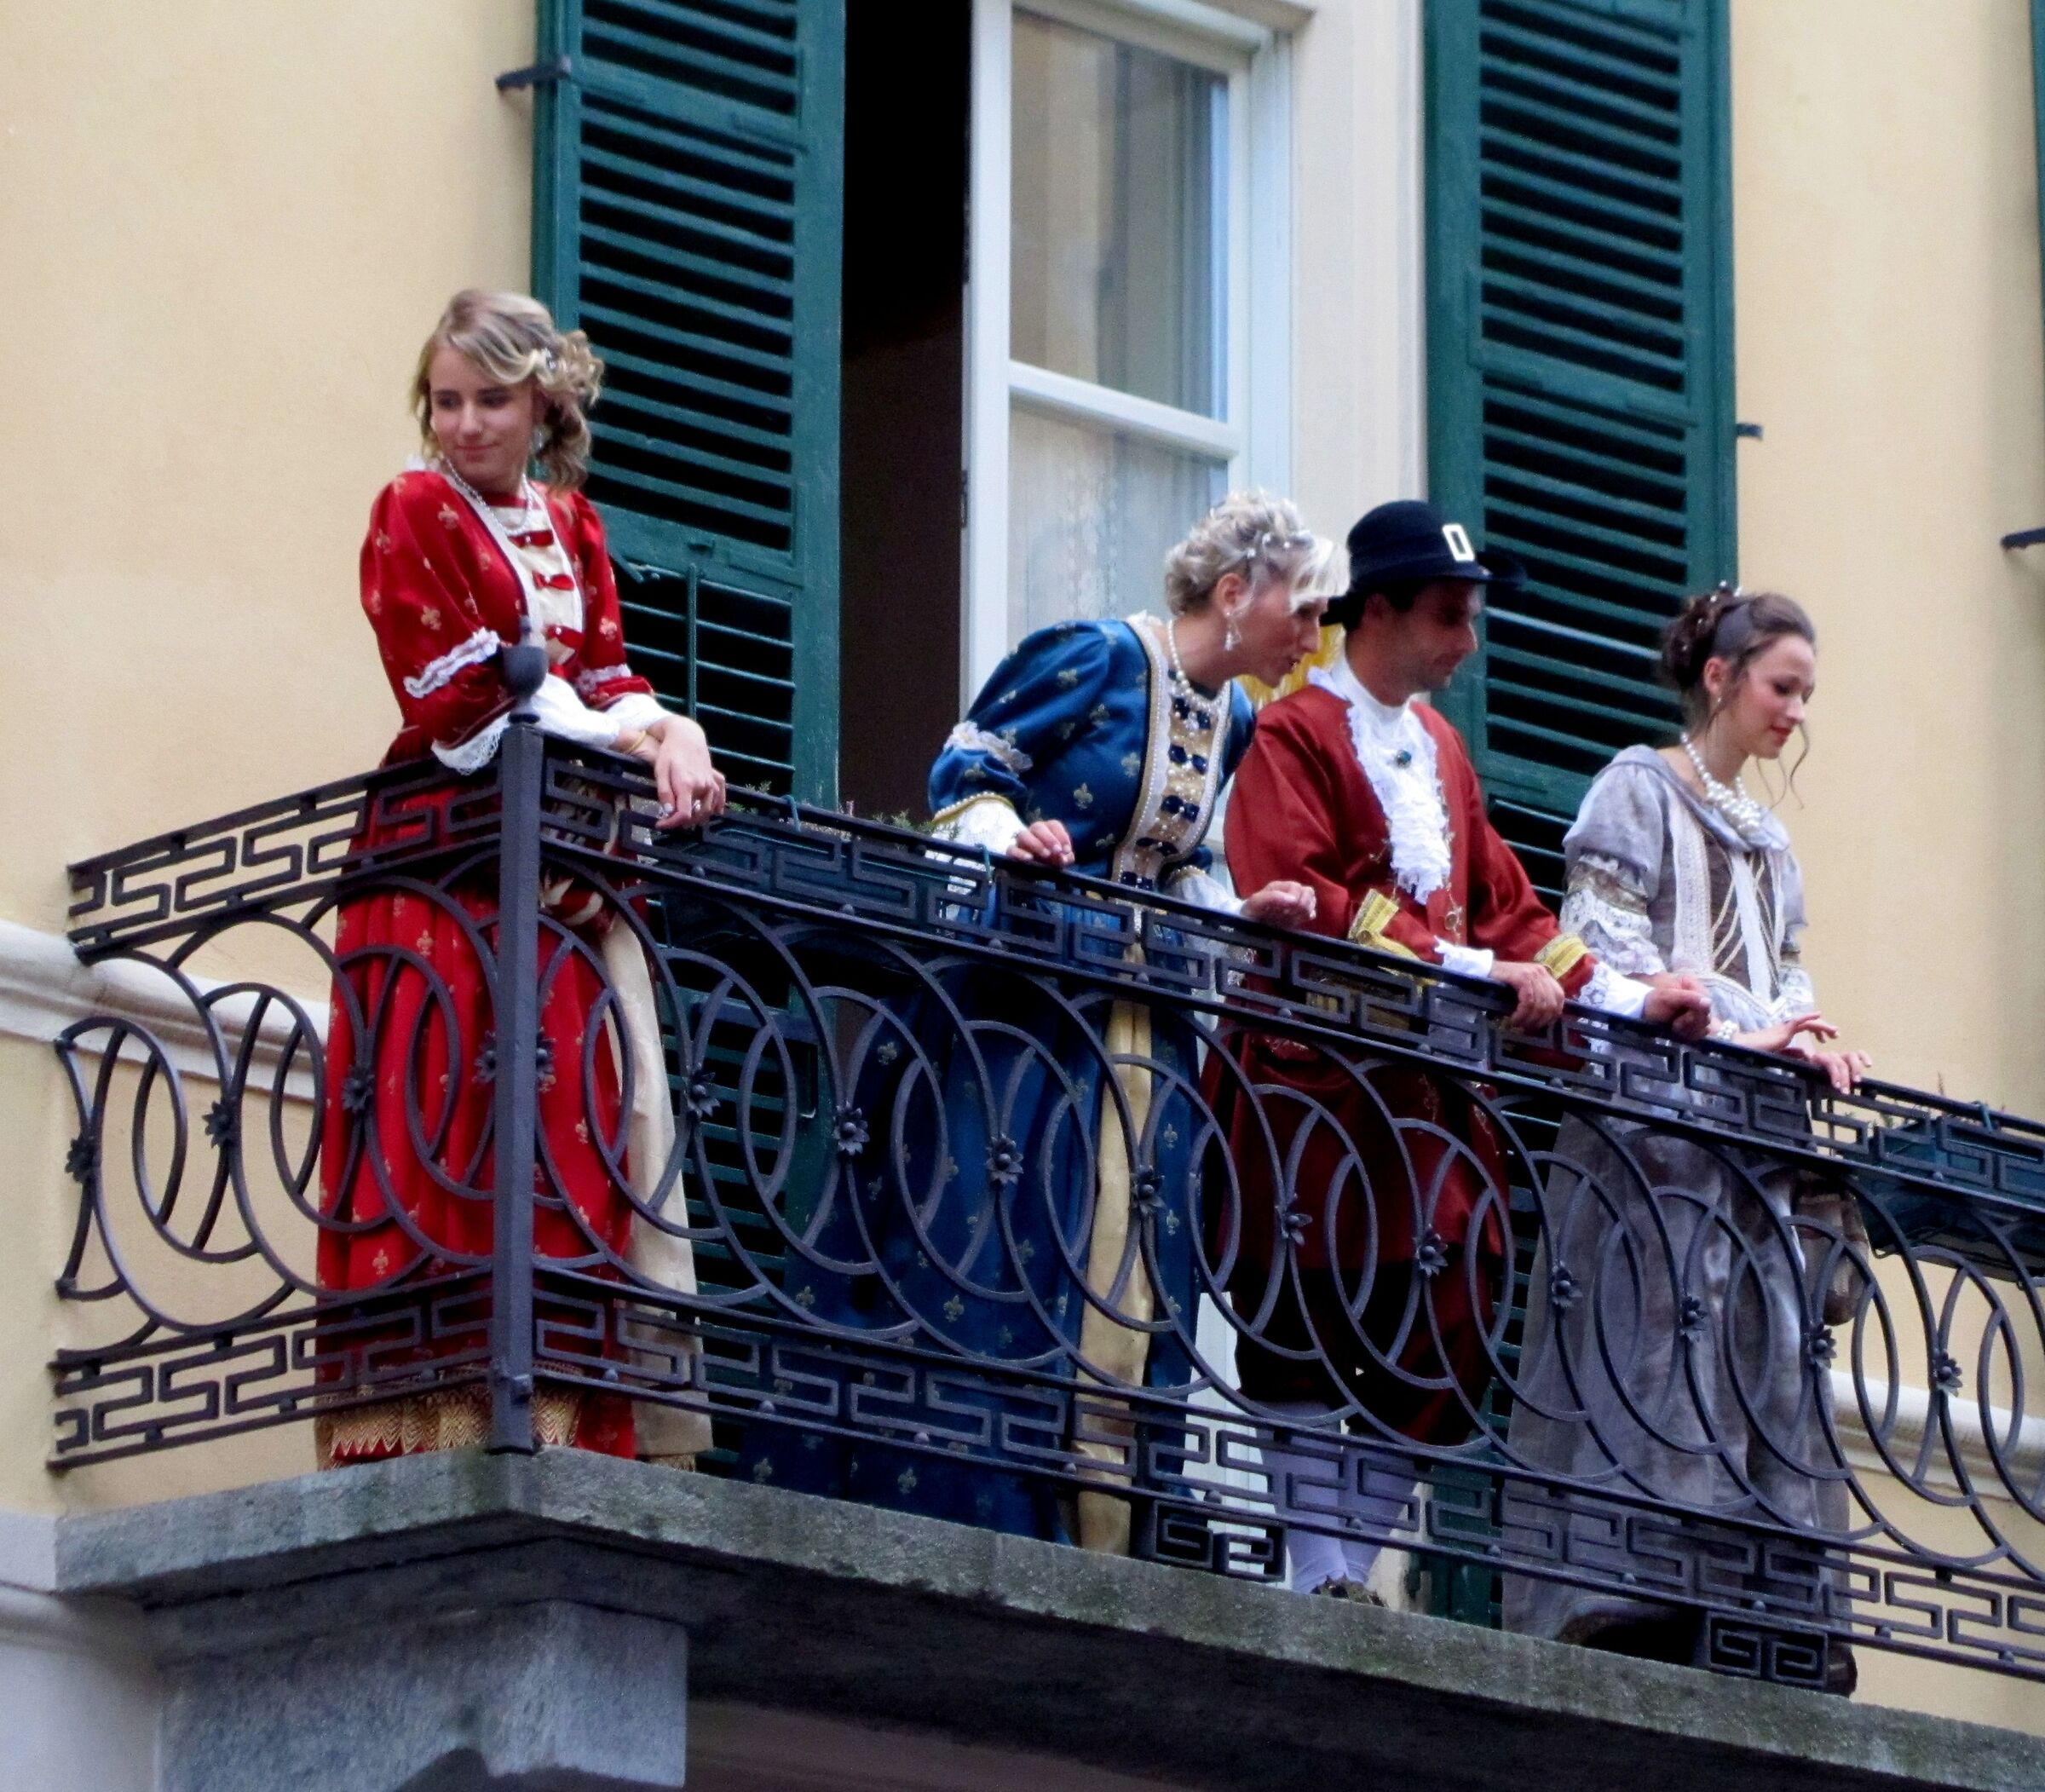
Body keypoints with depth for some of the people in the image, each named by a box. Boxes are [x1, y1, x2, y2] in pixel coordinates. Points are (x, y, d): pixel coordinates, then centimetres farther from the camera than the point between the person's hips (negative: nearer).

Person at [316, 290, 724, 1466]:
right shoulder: (416, 512, 2)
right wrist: (630, 731, -9)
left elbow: (606, 674, 12)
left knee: (593, 1132, -4)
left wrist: (667, 732, -11)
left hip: (569, 873, 6)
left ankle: (575, 1407, -8)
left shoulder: (572, 525, 20)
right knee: (448, 1134, -15)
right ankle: (446, 1411, -20)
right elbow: (456, 699, -8)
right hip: (450, 870, -6)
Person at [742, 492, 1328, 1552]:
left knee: (1124, 1271, 2)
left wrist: (1239, 912, 5)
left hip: (1138, 1028, 8)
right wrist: (1011, 835, -25)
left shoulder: (1230, 722, 15)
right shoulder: (1093, 660, -8)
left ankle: (1098, 1534, 2)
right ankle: (940, 1513, -10)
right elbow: (966, 769, -7)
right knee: (983, 1251, -11)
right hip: (1017, 1006, -8)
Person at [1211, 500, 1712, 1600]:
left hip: (1427, 1091, 8)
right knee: (1312, 1335, -6)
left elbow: (1505, 907, 21)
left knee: (1435, 1343, 1)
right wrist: (1474, 971, -21)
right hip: (1317, 1084, -8)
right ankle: (1320, 1579, -4)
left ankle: (1357, 1570, 6)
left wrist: (1625, 1001, 9)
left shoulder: (1438, 749, 21)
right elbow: (1304, 899, -18)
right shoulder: (1299, 734, -5)